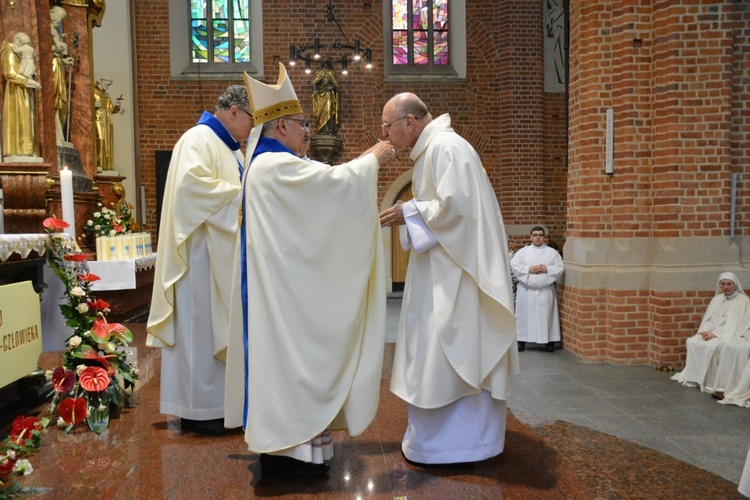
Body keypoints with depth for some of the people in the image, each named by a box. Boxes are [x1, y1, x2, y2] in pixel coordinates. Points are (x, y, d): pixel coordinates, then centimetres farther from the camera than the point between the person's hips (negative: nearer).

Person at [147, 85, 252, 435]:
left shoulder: (229, 147, 19)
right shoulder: (199, 139, -11)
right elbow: (191, 185, -26)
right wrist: (243, 196, -20)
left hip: (224, 254, 10)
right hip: (202, 254, -10)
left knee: (219, 327, 12)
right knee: (201, 328, -3)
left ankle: (217, 399, 20)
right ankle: (198, 409, 6)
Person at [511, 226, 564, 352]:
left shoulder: (552, 252, 7)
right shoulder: (522, 252, 6)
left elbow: (560, 268, 1)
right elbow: (514, 265, -3)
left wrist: (547, 269, -13)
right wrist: (528, 269, -14)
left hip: (546, 290, 0)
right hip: (526, 290, 0)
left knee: (546, 316, 1)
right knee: (525, 315, 2)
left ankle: (549, 341, 9)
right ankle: (521, 341, 9)